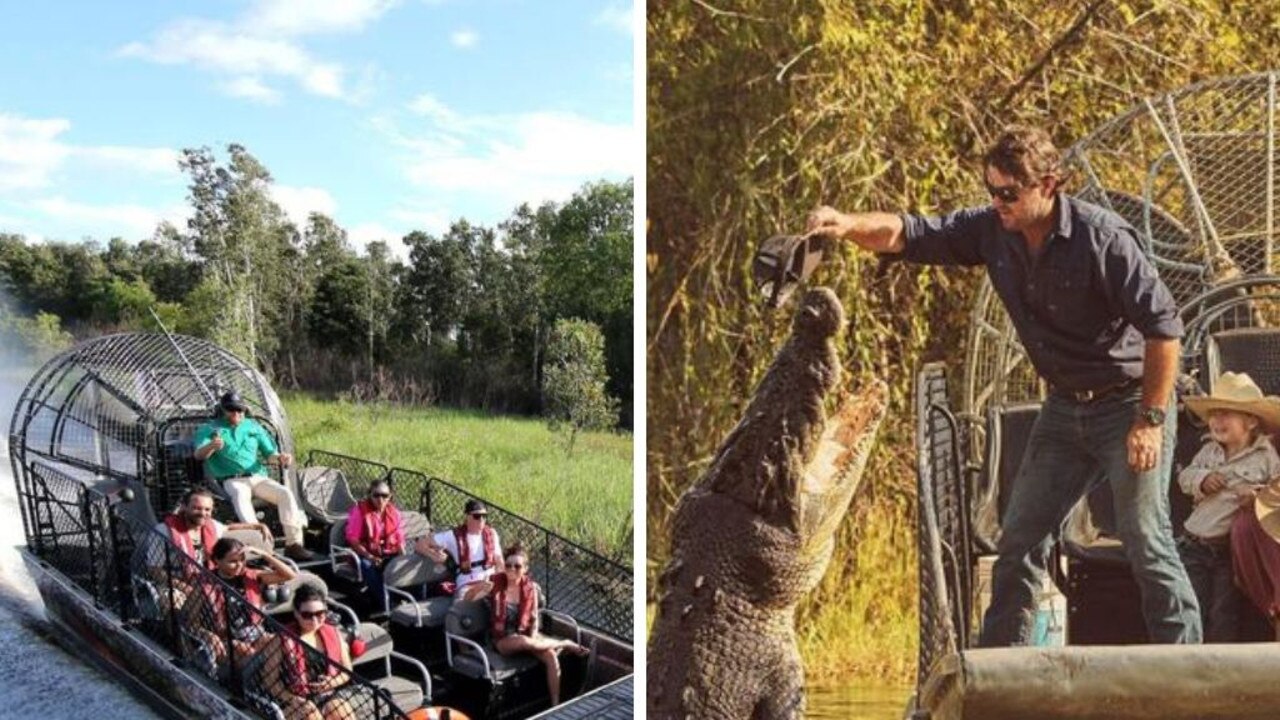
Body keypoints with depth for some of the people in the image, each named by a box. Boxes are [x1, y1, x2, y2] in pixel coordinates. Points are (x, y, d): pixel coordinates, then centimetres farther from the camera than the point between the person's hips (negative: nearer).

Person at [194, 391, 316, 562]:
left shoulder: (253, 426, 21)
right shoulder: (210, 429, 12)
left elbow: (269, 454, 19)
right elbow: (199, 455, -5)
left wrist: (280, 458, -6)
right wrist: (211, 446, -29)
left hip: (258, 477, 3)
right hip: (232, 480, -3)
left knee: (286, 493, -23)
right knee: (240, 496, -38)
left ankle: (293, 543, -24)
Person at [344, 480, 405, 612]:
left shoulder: (394, 511, 7)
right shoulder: (359, 510, -6)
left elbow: (400, 539, 10)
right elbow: (352, 539, -11)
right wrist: (370, 557, -20)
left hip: (389, 554, 3)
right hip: (366, 554, -3)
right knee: (368, 566, -36)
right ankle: (385, 608, -35)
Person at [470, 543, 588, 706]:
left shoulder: (531, 587, -4)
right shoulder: (495, 584, -12)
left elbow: (534, 618, 3)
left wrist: (533, 638, -15)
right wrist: (482, 589, -30)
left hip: (525, 634, 3)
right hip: (502, 639, -3)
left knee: (551, 657, -25)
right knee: (523, 641, -37)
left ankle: (555, 704, -13)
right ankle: (566, 644, -15)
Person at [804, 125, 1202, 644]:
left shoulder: (1102, 237, -22)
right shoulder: (992, 231, -5)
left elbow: (1163, 326, -19)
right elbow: (907, 234, -8)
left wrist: (1151, 419, -19)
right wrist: (850, 224, -28)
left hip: (1129, 403, -6)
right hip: (1064, 407, 6)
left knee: (1146, 543, -3)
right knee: (1019, 537, 8)